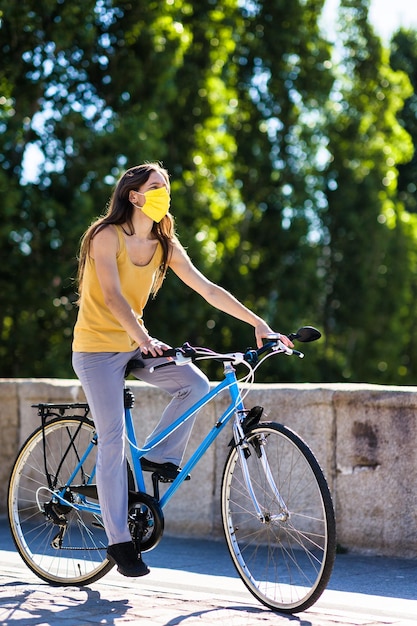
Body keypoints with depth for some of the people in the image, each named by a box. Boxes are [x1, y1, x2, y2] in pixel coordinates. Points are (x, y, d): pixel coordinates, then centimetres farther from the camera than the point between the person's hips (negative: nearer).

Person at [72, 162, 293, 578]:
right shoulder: (107, 236, -15)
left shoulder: (165, 245, 2)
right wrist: (144, 339, -41)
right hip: (97, 348, -6)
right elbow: (112, 297, -27)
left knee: (196, 384, -18)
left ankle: (161, 457, 3)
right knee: (113, 441, -9)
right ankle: (119, 541, -2)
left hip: (134, 345, 6)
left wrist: (258, 323, -11)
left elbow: (207, 289, -2)